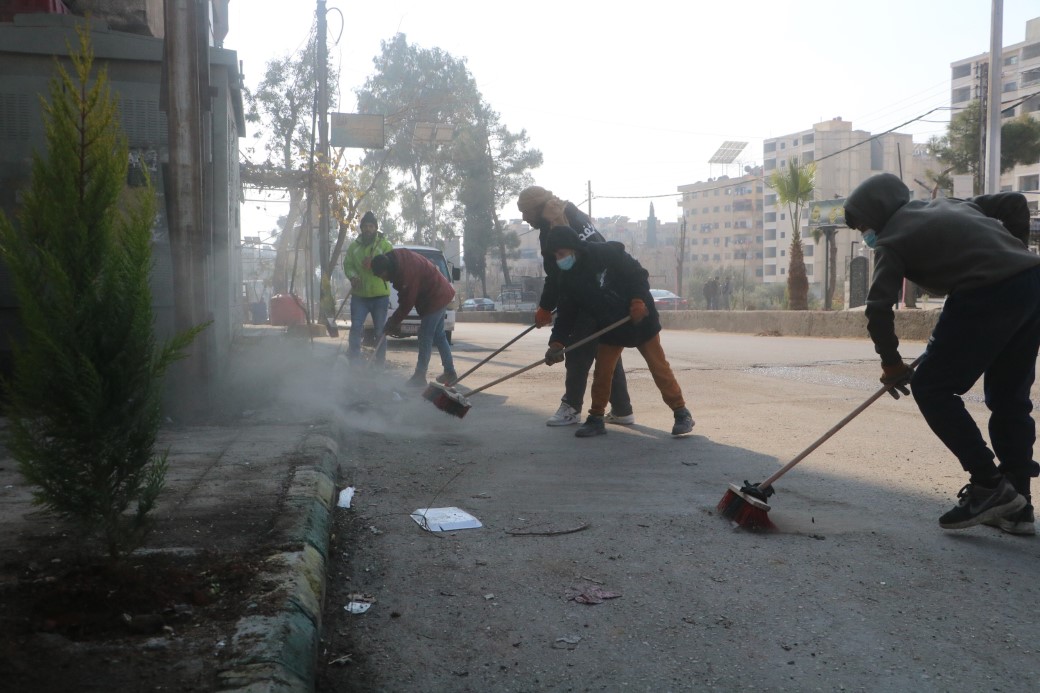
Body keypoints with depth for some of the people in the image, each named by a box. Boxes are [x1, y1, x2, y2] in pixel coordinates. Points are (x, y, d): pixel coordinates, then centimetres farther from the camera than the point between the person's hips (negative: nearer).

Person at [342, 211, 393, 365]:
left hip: (380, 295, -2)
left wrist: (374, 265, -26)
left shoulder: (385, 245, 0)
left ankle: (380, 361, 14)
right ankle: (352, 359, 3)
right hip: (359, 295, 2)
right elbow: (347, 265, 7)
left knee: (380, 329, 5)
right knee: (356, 327, -3)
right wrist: (353, 276, -14)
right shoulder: (353, 246, 9)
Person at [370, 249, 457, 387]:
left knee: (425, 337, -8)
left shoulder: (407, 271, -30)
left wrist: (394, 321, -11)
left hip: (435, 298, -10)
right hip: (440, 294, 10)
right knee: (439, 336, 15)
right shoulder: (395, 258, -1)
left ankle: (420, 376, -5)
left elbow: (407, 302, -22)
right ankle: (450, 372, 22)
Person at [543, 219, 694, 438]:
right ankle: (596, 418, 13)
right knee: (601, 372, 1)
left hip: (640, 321, -5)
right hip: (609, 328, 5)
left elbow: (638, 274, -14)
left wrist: (639, 301, -26)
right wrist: (557, 343, -15)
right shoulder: (568, 279, -3)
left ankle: (681, 413, 8)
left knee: (659, 367, -1)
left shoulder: (607, 253, -19)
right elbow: (566, 314, -4)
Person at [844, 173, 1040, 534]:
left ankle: (989, 485, -3)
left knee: (931, 386, 1)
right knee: (1010, 398, 15)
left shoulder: (893, 239, 4)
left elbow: (879, 307, -1)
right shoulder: (950, 204, 26)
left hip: (988, 295, -8)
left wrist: (891, 363, 10)